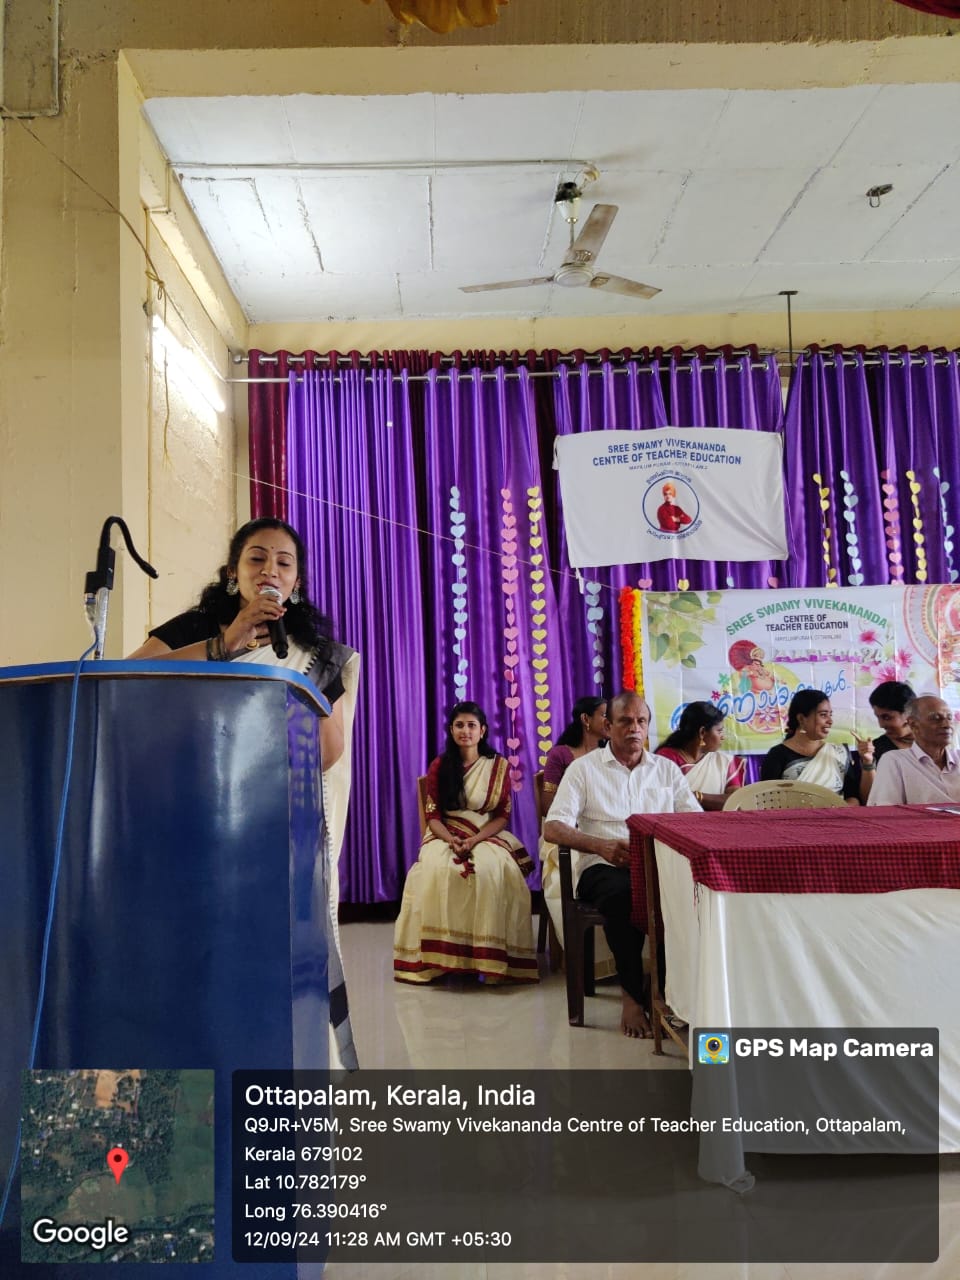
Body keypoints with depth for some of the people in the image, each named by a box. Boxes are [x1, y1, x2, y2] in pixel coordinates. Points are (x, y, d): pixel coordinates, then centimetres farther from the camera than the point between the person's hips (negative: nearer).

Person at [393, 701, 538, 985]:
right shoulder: (439, 767, 7)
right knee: (436, 870, -33)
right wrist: (451, 840, -18)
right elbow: (432, 815, 3)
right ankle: (441, 957, -24)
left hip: (488, 835, 0)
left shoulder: (498, 765, 5)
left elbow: (503, 815, 1)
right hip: (445, 836, 1)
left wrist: (474, 840, -16)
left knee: (491, 870, -34)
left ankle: (489, 957, -24)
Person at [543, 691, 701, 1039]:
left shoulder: (667, 769, 17)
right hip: (603, 867, -2)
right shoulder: (584, 768, 8)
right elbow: (552, 828, -3)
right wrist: (600, 845, -21)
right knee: (623, 894, -37)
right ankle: (632, 994, -18)